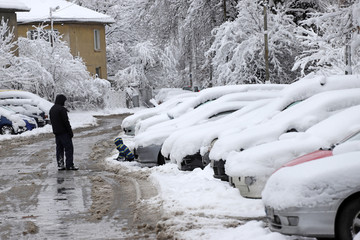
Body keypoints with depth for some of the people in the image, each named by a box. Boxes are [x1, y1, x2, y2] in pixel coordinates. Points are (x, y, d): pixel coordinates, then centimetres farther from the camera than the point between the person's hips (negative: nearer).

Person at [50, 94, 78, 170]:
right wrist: (70, 132, -13)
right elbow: (66, 122, -18)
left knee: (59, 148, 11)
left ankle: (60, 165, 9)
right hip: (64, 132, -9)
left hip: (56, 132, 9)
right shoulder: (61, 109, -16)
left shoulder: (52, 109, 13)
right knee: (69, 148, -5)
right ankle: (69, 165, -8)